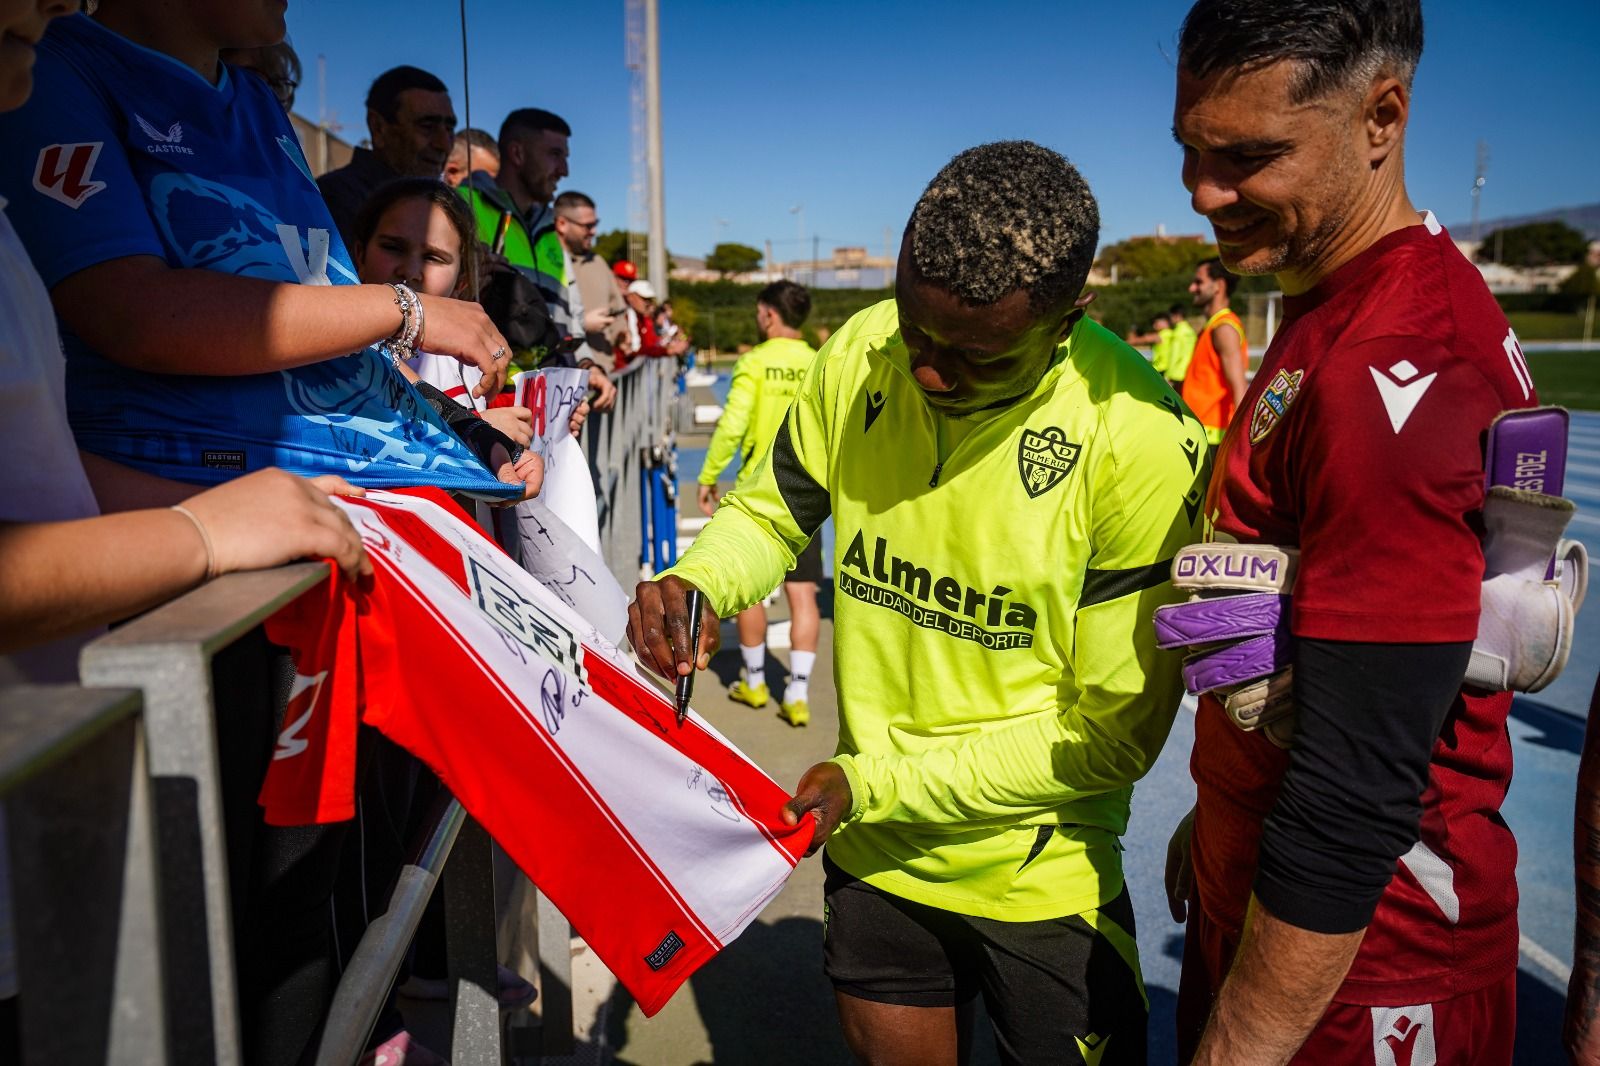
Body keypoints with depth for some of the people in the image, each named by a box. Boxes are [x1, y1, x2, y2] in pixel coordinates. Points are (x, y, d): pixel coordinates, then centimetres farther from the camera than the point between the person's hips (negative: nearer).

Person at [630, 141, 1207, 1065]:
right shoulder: (860, 358, -12)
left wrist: (878, 782, -21)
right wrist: (696, 584, -17)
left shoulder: (1141, 444, -25)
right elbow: (773, 510, 5)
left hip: (1041, 883, -3)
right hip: (872, 856, 4)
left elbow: (1114, 733, -19)